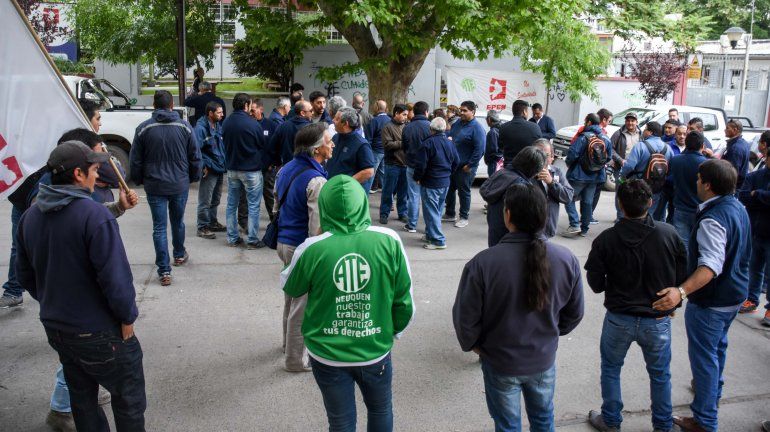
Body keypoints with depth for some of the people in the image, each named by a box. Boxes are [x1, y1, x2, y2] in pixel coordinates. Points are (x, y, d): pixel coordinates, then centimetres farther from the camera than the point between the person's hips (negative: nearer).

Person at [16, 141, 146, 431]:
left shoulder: (30, 216, 1)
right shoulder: (95, 215, -23)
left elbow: (24, 274, 11)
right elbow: (115, 276, -24)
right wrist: (127, 316, -11)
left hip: (55, 328, 8)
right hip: (99, 332, -7)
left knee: (82, 398, 22)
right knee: (129, 399, 9)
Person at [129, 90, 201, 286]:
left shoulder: (144, 128, -6)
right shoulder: (185, 127, -4)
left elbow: (135, 160, -1)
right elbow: (195, 157, 1)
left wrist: (139, 180, 14)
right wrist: (193, 178, 16)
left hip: (155, 186, -1)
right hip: (180, 185, 2)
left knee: (159, 227, 3)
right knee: (178, 222, 21)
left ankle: (164, 270, 0)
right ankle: (179, 254, 41)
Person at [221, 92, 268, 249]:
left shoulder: (226, 123, 0)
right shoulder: (252, 124, -15)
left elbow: (225, 145, 11)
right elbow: (263, 146, -5)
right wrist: (266, 163, 11)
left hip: (232, 169, 6)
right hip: (251, 170, -6)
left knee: (232, 204, 13)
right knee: (253, 206, 2)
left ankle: (232, 238, 18)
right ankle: (252, 240, 5)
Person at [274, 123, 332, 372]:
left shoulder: (286, 170, 5)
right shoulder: (316, 182, -23)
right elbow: (318, 228, -24)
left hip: (284, 242, 9)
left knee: (292, 297, 25)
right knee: (303, 305, 5)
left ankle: (290, 342, 44)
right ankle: (296, 359, 17)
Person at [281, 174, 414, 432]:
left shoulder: (312, 249, -19)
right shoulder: (389, 241, -16)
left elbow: (290, 287, 2)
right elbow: (404, 300, -6)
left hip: (327, 355, 0)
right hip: (376, 351, 1)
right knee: (381, 411, 27)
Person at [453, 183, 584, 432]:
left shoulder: (482, 263, -30)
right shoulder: (566, 260, -18)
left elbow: (465, 318, -19)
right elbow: (575, 313, -3)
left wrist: (472, 344, 2)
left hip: (500, 362, -2)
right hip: (544, 358, 3)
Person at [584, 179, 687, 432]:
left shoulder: (606, 240, -17)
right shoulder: (669, 234, -14)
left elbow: (595, 284, -8)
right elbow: (682, 276, -4)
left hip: (619, 318, -1)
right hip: (658, 319, 1)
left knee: (610, 369, 20)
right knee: (660, 374, 20)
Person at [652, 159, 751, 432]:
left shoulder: (713, 219, -28)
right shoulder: (738, 207, 0)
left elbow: (711, 264, -39)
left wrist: (681, 291, -51)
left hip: (710, 301, -9)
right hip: (736, 294, 10)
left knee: (704, 356, 2)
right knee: (718, 346, 28)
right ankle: (713, 390, 50)